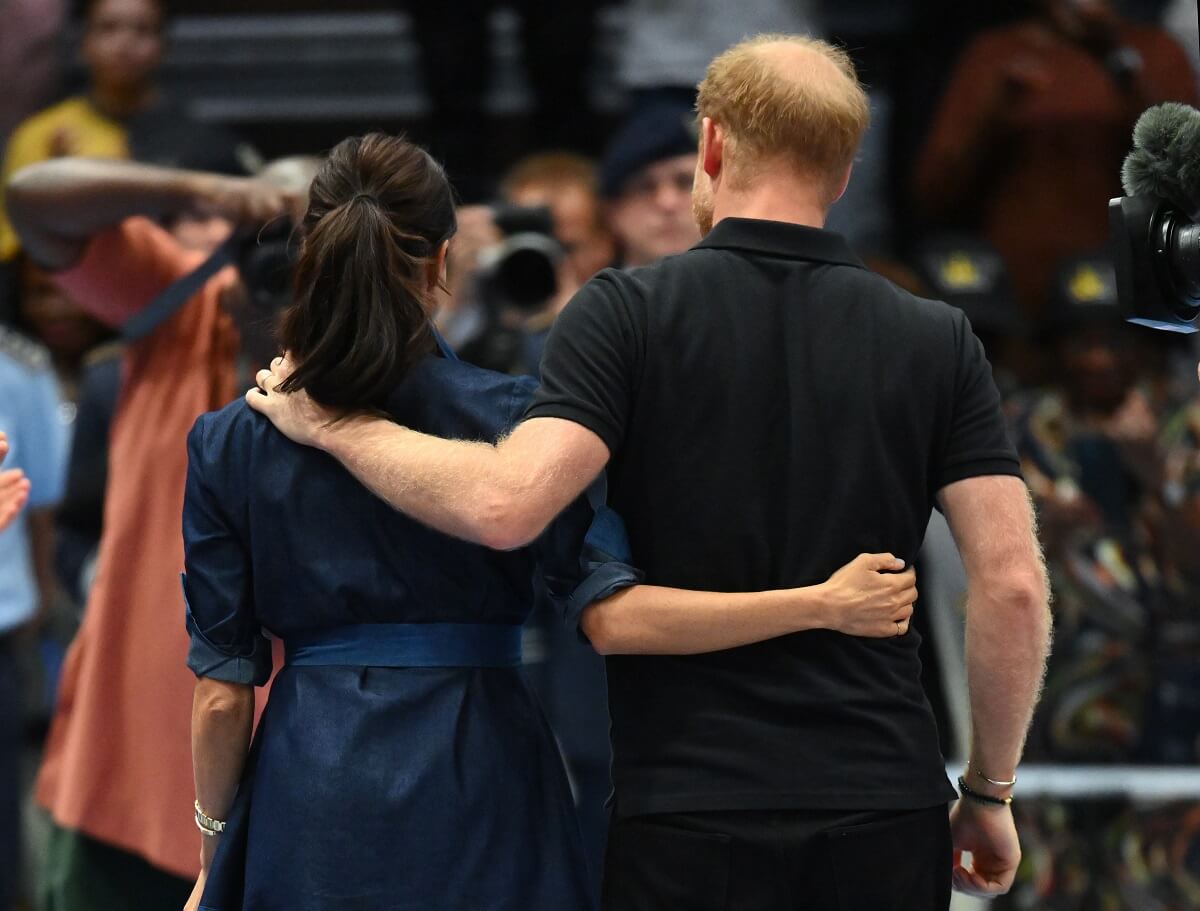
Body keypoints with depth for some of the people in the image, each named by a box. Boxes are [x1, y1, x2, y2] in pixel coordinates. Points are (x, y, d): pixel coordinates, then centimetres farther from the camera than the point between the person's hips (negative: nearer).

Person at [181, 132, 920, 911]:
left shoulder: (228, 443, 1)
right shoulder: (506, 414, -4)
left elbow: (223, 696, 2)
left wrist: (214, 848, 15)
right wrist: (822, 604, -12)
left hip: (308, 807, 1)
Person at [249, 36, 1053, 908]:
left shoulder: (628, 311, -4)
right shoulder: (937, 342, 3)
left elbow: (507, 504, -19)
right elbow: (1012, 584, -2)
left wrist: (337, 427, -5)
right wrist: (991, 790, 9)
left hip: (688, 812, -2)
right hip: (886, 812, 2)